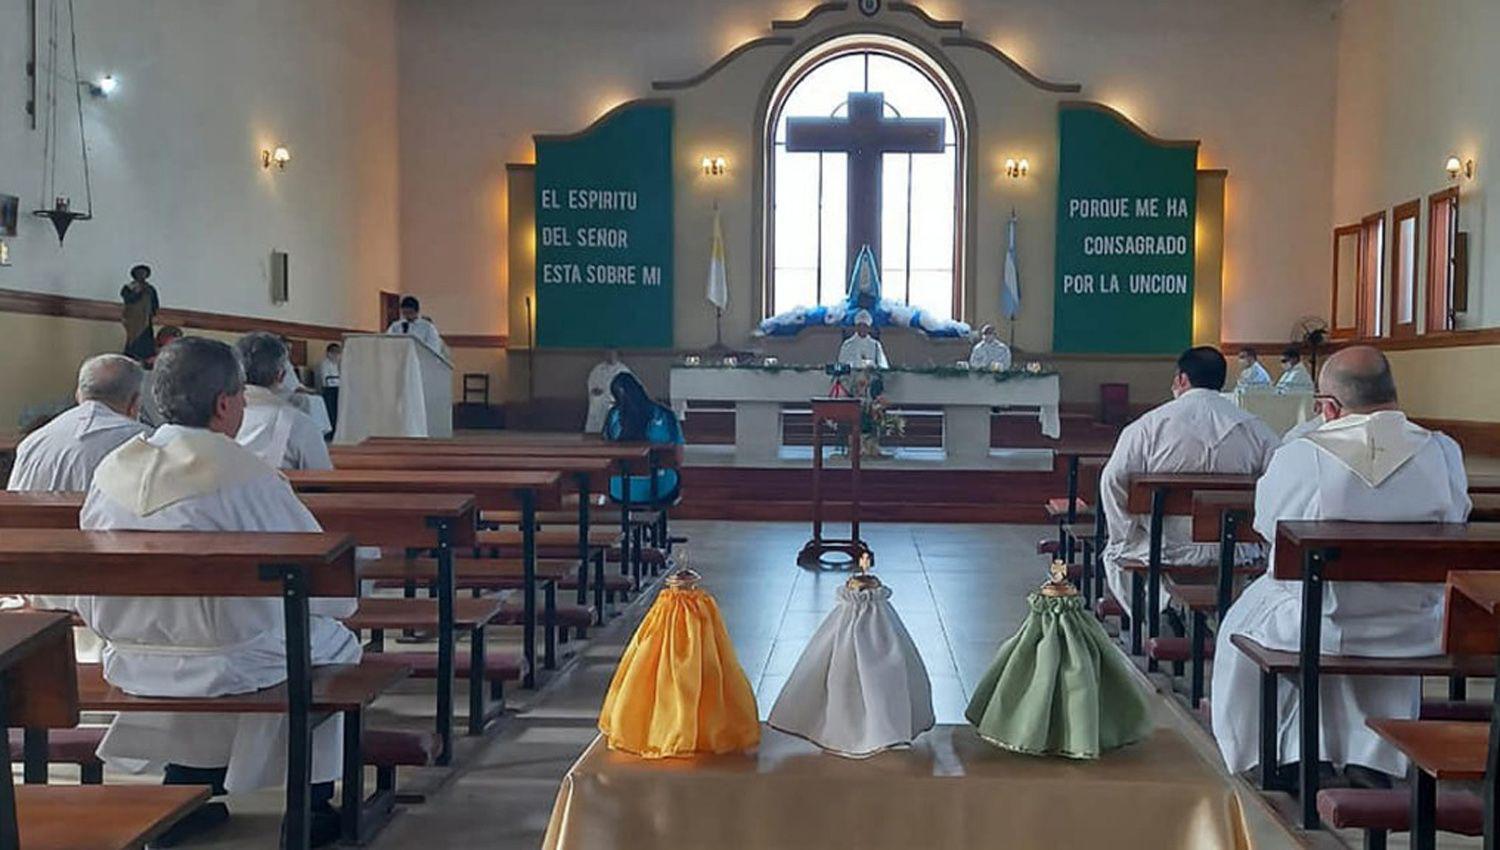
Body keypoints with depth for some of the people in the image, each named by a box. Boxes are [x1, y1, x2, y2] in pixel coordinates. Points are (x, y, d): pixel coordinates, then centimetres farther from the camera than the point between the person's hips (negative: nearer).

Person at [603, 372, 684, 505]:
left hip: (620, 493, 1)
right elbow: (679, 460, -3)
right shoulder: (666, 415, -8)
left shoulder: (614, 415, -7)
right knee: (675, 476, 34)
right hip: (660, 491, 0)